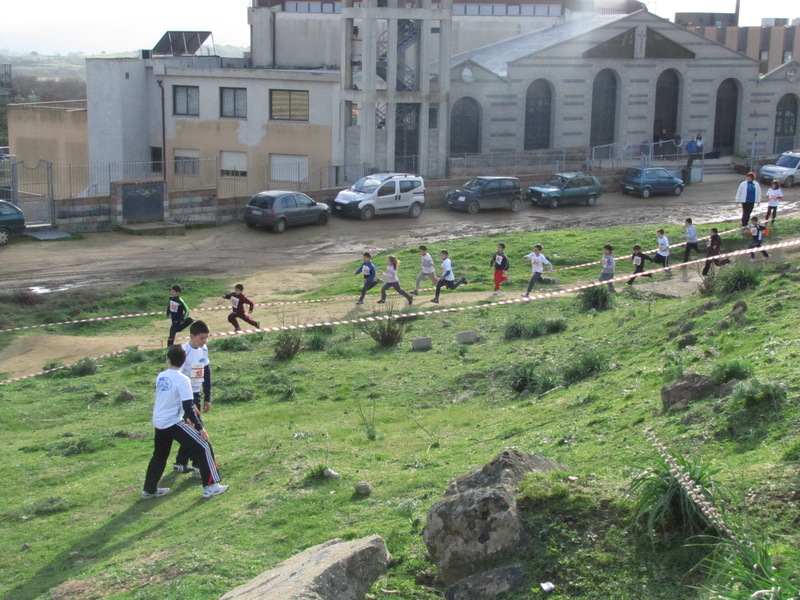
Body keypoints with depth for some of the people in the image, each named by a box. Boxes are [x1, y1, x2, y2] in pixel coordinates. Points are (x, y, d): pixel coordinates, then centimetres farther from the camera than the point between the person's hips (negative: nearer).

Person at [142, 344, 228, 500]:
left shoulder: (161, 376, 7)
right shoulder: (182, 380, -14)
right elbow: (188, 406, -18)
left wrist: (187, 418, 23)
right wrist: (200, 427, -12)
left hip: (158, 422, 7)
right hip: (173, 422, -7)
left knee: (159, 456, 24)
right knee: (203, 447, -1)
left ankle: (149, 490, 31)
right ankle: (210, 487, -3)